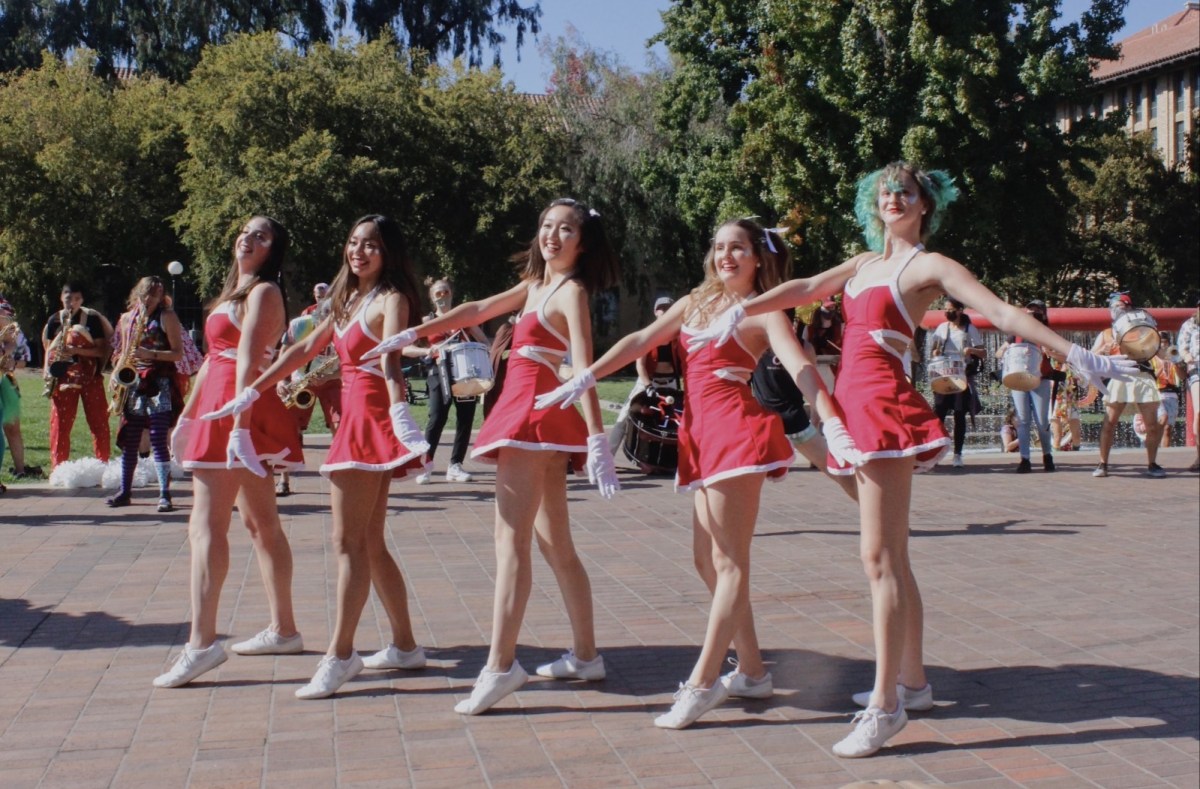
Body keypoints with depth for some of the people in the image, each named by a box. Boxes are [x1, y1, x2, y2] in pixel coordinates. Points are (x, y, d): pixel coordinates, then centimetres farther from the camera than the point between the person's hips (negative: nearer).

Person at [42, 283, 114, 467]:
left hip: (90, 376, -1)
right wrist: (48, 375, -6)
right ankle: (58, 467, 4)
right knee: (60, 424, 0)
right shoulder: (55, 320, 6)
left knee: (99, 422, 0)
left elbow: (102, 350, -3)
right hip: (63, 377, 1)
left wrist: (77, 350, -18)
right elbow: (49, 350, 8)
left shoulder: (92, 319, 0)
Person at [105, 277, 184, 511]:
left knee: (158, 441, -11)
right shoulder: (126, 318, 14)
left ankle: (165, 494, -9)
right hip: (132, 385, 5)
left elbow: (178, 353, -4)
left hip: (158, 385, -5)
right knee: (128, 442, 7)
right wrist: (118, 376, 6)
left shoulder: (166, 317, 0)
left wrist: (151, 354, -18)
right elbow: (120, 352, 21)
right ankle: (124, 492, 16)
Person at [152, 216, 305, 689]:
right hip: (219, 409, 10)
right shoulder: (236, 292, 21)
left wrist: (239, 425, -27)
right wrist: (187, 414, 26)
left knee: (206, 525, -16)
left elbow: (248, 360, -19)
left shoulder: (263, 292, -8)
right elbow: (214, 358, 25)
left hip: (242, 410, -10)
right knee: (261, 524, 12)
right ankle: (283, 630, 20)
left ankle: (202, 643, -20)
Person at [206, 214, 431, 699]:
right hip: (356, 419, 9)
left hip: (372, 420, -9)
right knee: (369, 544, 11)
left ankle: (340, 654, -5)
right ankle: (404, 645, 18)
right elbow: (305, 350, 21)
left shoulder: (390, 298, -8)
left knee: (349, 541, -9)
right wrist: (252, 393, 19)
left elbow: (390, 360, -26)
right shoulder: (349, 300, 18)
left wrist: (399, 411, -42)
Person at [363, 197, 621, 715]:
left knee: (511, 538, -14)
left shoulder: (571, 292, -8)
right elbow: (478, 311, 25)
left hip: (537, 417, -9)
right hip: (526, 415, 9)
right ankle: (585, 656, 18)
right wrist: (413, 334, 20)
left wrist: (597, 439, -27)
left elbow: (584, 369, -18)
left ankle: (500, 666, -17)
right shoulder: (535, 285, 18)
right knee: (554, 543, 12)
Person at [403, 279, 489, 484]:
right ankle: (426, 465, -6)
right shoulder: (427, 321, 9)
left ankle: (455, 466, 9)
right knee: (437, 418, -15)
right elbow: (405, 349, 2)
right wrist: (427, 351, -17)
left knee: (466, 419, 0)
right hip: (440, 374, -3)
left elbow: (484, 342, 15)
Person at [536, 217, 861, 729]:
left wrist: (832, 424, -29)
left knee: (730, 559, -7)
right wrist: (586, 378, 9)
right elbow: (641, 341, 18)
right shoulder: (697, 301, 19)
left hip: (736, 429, -8)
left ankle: (702, 683, -10)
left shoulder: (762, 312, 0)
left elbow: (800, 367, -14)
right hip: (701, 431, 8)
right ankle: (751, 671, 17)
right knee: (706, 559, 8)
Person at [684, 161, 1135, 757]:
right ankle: (912, 681, 22)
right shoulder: (866, 262, 21)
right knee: (889, 557, 12)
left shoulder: (929, 266, -2)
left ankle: (886, 704, -10)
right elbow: (805, 289, 18)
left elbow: (1003, 314, -9)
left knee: (880, 557, -12)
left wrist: (1075, 355, -17)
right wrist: (741, 311, 5)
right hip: (856, 406, 8)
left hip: (885, 405, -8)